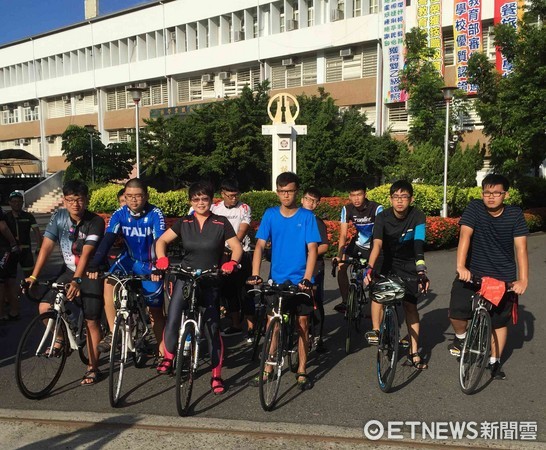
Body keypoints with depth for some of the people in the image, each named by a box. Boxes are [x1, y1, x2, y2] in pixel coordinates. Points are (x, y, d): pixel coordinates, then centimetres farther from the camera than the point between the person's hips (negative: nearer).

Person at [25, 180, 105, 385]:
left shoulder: (95, 222, -20)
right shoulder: (59, 217, -8)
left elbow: (86, 254, -30)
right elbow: (46, 247, -9)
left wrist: (76, 280, -41)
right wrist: (33, 276, -16)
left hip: (91, 274, -4)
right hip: (70, 271, 4)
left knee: (91, 321, -2)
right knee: (45, 308, -12)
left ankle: (93, 368, 12)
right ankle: (61, 337, 17)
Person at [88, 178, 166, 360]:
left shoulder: (155, 214, -19)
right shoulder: (120, 214, -12)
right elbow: (107, 240, -20)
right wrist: (94, 266, -32)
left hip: (150, 265, -2)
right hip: (129, 260, 2)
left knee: (156, 311, 2)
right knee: (109, 282, -27)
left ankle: (162, 350, 21)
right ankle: (113, 334, -18)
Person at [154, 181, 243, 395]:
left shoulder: (221, 223, -2)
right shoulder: (184, 223, 3)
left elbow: (237, 247, -3)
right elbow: (162, 240, 3)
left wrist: (232, 262, -23)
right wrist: (162, 258, -16)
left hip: (210, 282, -1)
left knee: (213, 328, -1)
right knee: (172, 320, -11)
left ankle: (216, 376, 11)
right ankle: (168, 358, 18)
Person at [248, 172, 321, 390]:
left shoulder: (307, 216, -5)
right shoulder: (270, 214, 0)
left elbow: (312, 248, -10)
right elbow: (260, 245, -5)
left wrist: (307, 278, -20)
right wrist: (255, 274, -16)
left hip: (300, 279, -1)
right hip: (276, 278, 1)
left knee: (302, 322, 5)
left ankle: (302, 371, 19)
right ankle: (268, 368, 19)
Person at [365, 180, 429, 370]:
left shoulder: (417, 217, -18)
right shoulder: (382, 217, -18)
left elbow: (419, 245, -28)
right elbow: (377, 244, -30)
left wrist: (422, 271, -42)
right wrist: (370, 267, -46)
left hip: (409, 265, -1)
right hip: (389, 263, 1)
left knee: (410, 306, -1)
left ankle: (414, 353, 7)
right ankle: (375, 330, -18)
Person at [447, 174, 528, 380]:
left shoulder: (515, 214, -7)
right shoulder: (474, 208, -10)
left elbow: (521, 248, -12)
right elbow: (465, 236, -21)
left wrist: (523, 279, -22)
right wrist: (461, 266, -34)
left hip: (504, 277, 1)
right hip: (473, 272, -1)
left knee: (499, 321, 8)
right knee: (456, 313, -16)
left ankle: (494, 361, 29)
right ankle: (461, 337, 18)